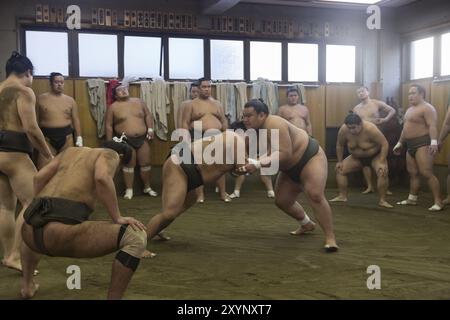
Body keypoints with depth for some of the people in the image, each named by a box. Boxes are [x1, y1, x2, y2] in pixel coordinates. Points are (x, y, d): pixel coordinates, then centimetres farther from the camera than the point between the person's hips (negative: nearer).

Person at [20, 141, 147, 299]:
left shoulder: (70, 150, 30)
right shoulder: (110, 154, 11)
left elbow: (39, 177, 22)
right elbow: (101, 178, -12)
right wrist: (118, 218, -5)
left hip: (31, 232, 8)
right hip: (61, 233, -8)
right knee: (136, 238, -5)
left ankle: (27, 285, 45)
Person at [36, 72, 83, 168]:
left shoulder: (70, 100, 8)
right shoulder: (41, 99, 4)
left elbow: (76, 120, 8)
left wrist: (79, 138, 0)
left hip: (66, 136, 2)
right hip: (47, 137, -2)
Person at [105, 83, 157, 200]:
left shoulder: (139, 101, 8)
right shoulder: (113, 107, -1)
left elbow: (148, 115, 14)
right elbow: (108, 125, 0)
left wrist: (150, 129, 1)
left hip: (142, 139, 3)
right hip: (126, 141, -3)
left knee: (146, 163, 7)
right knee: (129, 165, -2)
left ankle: (147, 187, 21)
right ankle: (129, 190, 7)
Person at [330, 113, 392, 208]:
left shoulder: (370, 129, -34)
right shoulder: (343, 130, -23)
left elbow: (385, 144, -28)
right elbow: (340, 145, -4)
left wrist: (382, 162, -31)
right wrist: (340, 161, -1)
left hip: (375, 155, -4)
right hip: (356, 157, 5)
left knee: (383, 173, -28)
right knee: (340, 170, -2)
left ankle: (382, 200, -16)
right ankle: (342, 196, 9)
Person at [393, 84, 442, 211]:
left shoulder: (427, 108, -10)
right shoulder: (409, 110, 20)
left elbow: (432, 126, -22)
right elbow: (405, 129, 28)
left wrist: (434, 142, -34)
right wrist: (399, 143, 30)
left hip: (423, 144, -10)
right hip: (411, 145, 10)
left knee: (426, 173, -16)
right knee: (413, 173, 12)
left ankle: (438, 202, -14)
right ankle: (412, 199, 21)